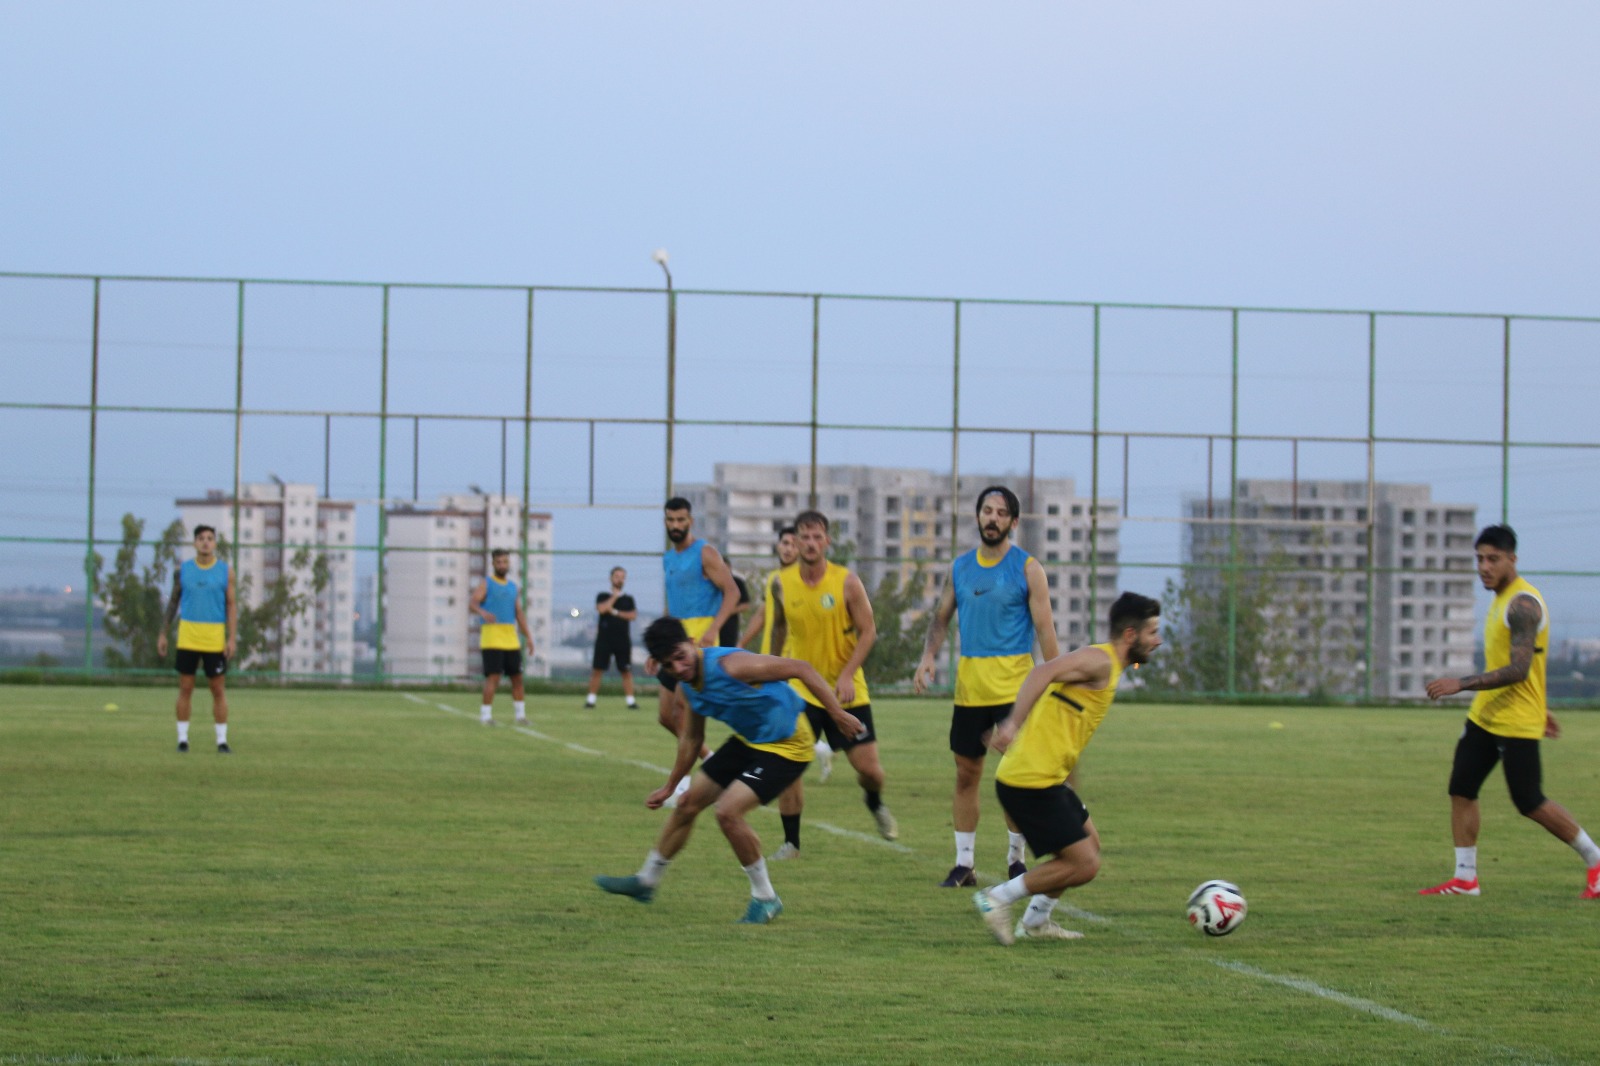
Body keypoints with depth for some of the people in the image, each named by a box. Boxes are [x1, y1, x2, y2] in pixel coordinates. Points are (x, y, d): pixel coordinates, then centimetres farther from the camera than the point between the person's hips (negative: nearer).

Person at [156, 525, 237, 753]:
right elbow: (173, 601, 13)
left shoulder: (225, 571, 2)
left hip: (215, 638, -1)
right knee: (185, 688, 2)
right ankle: (182, 738, 8)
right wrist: (163, 634, 9)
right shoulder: (183, 570, 6)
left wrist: (232, 638, -7)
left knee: (219, 689, 0)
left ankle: (222, 740, 5)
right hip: (188, 637, 1)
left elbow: (232, 605, 1)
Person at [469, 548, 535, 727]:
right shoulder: (486, 584, 0)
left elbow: (519, 614, 20)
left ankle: (520, 714, 17)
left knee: (517, 677, 8)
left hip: (511, 639, 6)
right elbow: (472, 602, -15)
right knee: (493, 677, -12)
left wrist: (528, 637, 13)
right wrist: (483, 612, -37)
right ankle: (486, 715, -9)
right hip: (491, 637, -6)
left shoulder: (513, 587, 18)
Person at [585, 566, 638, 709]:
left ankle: (630, 699, -3)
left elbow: (633, 615, -1)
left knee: (626, 671, -2)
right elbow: (601, 609, -11)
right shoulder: (602, 596, 8)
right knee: (597, 669, -3)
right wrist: (614, 596, -4)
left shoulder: (628, 599, 12)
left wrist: (615, 612, -8)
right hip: (604, 637, -1)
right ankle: (591, 698, 1)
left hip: (623, 640, 1)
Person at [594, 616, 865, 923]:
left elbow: (801, 669, -27)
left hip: (786, 745, -9)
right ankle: (646, 881, 33)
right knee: (687, 804, 12)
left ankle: (765, 898, -4)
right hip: (748, 740, 9)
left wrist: (837, 714, -26)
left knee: (727, 811, -22)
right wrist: (670, 787, 22)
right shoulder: (686, 690, -4)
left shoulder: (731, 665, -31)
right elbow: (691, 739, 15)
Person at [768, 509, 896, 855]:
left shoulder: (847, 582, -10)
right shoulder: (782, 584, -3)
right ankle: (791, 843, 0)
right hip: (800, 687, 1)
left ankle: (875, 802, 36)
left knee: (868, 767, -1)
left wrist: (847, 676, -17)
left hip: (846, 691, -1)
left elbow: (868, 632, -7)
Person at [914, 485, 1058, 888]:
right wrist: (929, 656, -1)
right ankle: (964, 865, 11)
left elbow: (1044, 628, -4)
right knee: (966, 774, 5)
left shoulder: (1026, 568, -2)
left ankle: (1015, 859, 9)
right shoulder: (960, 566, 10)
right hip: (969, 685, 4)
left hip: (1013, 685, -4)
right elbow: (942, 617, 17)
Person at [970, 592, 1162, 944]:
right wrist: (1013, 724, -38)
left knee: (1089, 845, 22)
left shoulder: (1106, 665, 19)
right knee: (1084, 865, -8)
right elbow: (1043, 673, -28)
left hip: (1047, 779, 10)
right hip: (1031, 782, -10)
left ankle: (1035, 921, 27)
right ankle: (998, 899, -1)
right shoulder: (1100, 660, -12)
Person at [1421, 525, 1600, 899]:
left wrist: (1461, 684, -30)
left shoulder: (1522, 604, -19)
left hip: (1516, 723, -9)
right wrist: (1540, 709, 29)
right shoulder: (1502, 599, 14)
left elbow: (1519, 669, -27)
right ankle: (1465, 879, 6)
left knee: (1530, 804, -4)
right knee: (1461, 791, 2)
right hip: (1484, 716, 9)